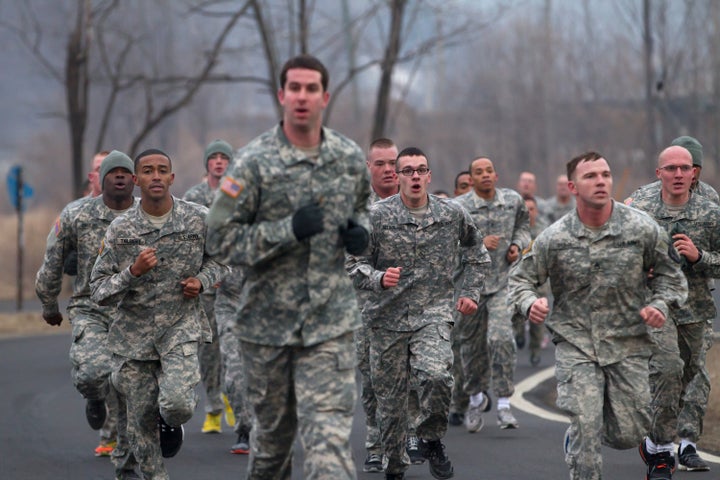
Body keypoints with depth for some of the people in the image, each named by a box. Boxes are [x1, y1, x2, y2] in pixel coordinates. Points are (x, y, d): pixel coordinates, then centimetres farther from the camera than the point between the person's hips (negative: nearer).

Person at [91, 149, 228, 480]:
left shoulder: (198, 219, -4)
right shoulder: (120, 230, -6)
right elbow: (99, 292, -5)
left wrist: (202, 280, -5)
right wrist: (133, 272, -23)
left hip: (181, 327, -1)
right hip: (134, 331, 1)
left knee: (178, 404, -21)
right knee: (141, 420, 5)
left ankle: (171, 422, 17)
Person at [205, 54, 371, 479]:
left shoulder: (351, 159, 4)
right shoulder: (253, 162, -7)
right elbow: (222, 238, -8)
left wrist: (360, 231, 0)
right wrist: (288, 231, -21)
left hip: (331, 322, 1)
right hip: (268, 321, -1)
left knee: (329, 434, -12)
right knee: (273, 428, 15)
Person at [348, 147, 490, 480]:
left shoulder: (453, 214, 3)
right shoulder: (376, 216, -4)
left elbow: (476, 251, 22)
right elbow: (355, 265, -2)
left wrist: (470, 291, 13)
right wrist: (379, 278, -21)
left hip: (434, 314, 0)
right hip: (388, 317, 0)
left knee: (436, 376, -26)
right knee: (390, 396, 5)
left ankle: (432, 440, 0)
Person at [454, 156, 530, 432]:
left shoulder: (513, 200, 5)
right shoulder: (459, 207, -6)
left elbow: (522, 226, 22)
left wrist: (517, 244, 2)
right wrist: (479, 243, -22)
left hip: (503, 281, 0)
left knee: (501, 337, -17)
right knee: (471, 344, 10)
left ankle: (504, 404, -10)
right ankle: (476, 397, 35)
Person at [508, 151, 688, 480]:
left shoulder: (642, 229, -5)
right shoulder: (554, 238, -7)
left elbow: (669, 273, 9)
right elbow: (521, 278, 6)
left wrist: (660, 304, -10)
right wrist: (530, 303, -16)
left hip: (627, 344, 2)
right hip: (575, 344, -2)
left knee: (628, 435, 6)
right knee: (586, 426, -14)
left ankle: (576, 437, 38)